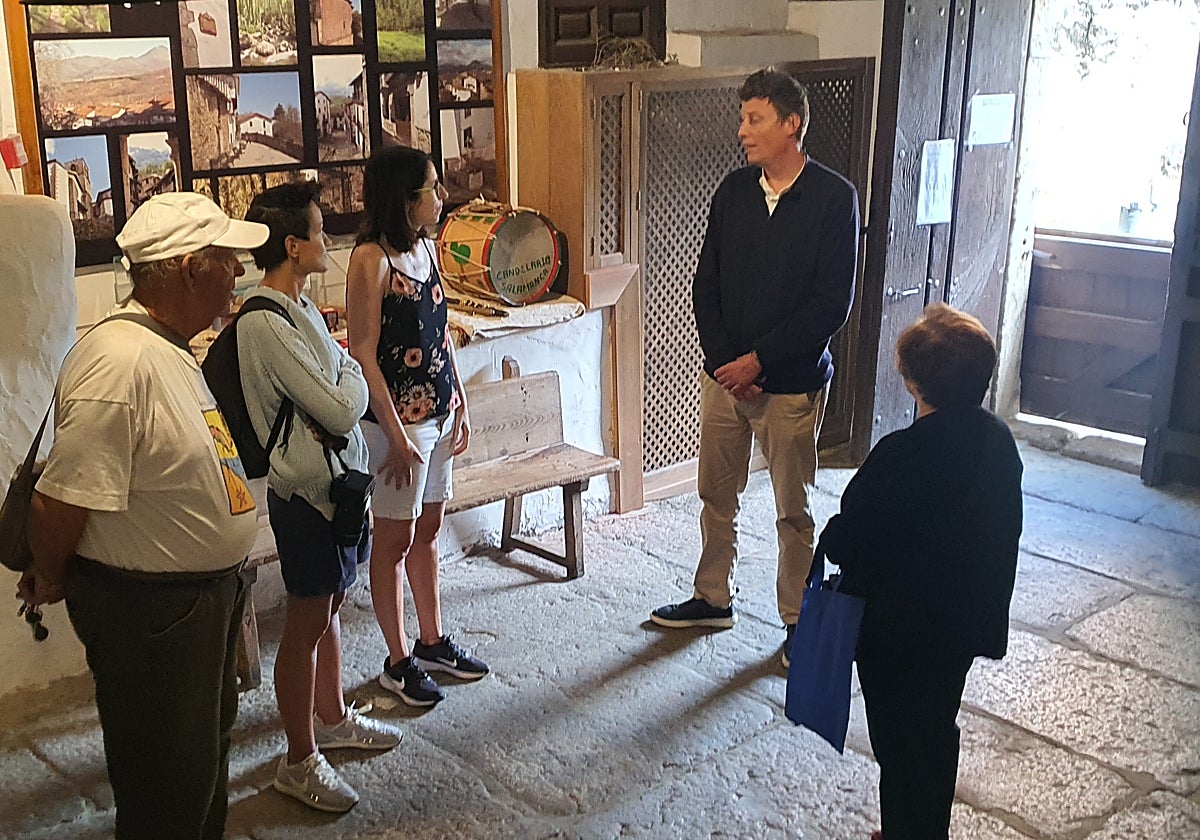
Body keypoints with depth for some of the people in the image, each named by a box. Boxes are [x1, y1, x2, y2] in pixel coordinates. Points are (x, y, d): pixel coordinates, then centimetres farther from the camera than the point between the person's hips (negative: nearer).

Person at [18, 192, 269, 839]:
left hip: (204, 593, 10)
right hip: (148, 612, -10)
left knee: (206, 748, 26)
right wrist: (50, 582, -9)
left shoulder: (170, 349, 6)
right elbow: (58, 505, -26)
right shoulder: (119, 362, -29)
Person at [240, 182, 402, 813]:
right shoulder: (264, 323, -23)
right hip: (306, 492, -9)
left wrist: (345, 384, -4)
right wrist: (354, 371, -5)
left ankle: (332, 718, 40)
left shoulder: (299, 306, 8)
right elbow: (340, 410, -22)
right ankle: (300, 761, 18)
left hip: (336, 478, 9)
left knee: (329, 608, 22)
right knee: (306, 626, 3)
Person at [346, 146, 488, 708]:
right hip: (398, 418, -8)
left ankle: (432, 642, 32)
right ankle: (398, 662, 18)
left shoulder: (423, 246, 8)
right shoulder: (371, 259, -17)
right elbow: (363, 354, -18)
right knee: (395, 540, 5)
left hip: (439, 413, 8)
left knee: (428, 530, 18)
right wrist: (397, 436, -18)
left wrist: (461, 405, 13)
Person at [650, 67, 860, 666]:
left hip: (792, 383, -5)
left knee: (794, 511, 7)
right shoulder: (734, 190, 3)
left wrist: (758, 359, -17)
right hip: (724, 373, 5)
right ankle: (713, 599, 34)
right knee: (716, 496, 16)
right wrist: (724, 361, -7)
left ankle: (798, 620, 23)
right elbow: (706, 285, 5)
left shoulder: (834, 198, -11)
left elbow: (831, 304, -15)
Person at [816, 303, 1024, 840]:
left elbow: (849, 538, -22)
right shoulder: (999, 440, -5)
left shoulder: (902, 455, -28)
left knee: (901, 743, 9)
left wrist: (830, 544, 1)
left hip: (899, 633, -7)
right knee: (939, 732, 24)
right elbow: (1006, 531, 6)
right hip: (968, 620, 8)